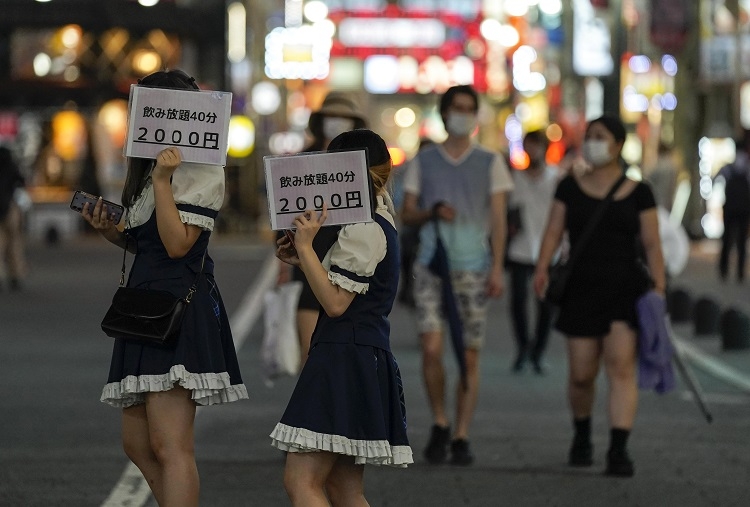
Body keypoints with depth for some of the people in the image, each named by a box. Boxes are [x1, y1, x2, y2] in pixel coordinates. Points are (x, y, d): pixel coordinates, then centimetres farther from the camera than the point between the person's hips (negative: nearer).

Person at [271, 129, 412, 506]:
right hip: (368, 358, 11)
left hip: (345, 359, -11)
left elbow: (335, 302, -18)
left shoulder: (363, 231, -13)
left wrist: (306, 246, -14)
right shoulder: (379, 224, 18)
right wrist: (301, 259, 11)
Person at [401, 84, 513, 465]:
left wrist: (497, 268, -5)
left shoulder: (490, 163, 8)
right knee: (431, 348, -12)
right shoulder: (423, 161, 10)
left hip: (473, 268, 0)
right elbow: (407, 214, 10)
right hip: (431, 266, 0)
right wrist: (431, 212, -11)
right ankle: (440, 425, 8)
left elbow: (498, 218, 5)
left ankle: (461, 438, 4)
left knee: (469, 356, -1)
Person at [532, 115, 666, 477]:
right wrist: (541, 269, -15)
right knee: (581, 374, 4)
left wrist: (659, 288, -8)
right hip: (582, 291, 2)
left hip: (625, 289, -2)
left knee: (621, 366, -14)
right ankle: (581, 435, 32)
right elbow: (553, 231, 1)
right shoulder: (570, 187, 7)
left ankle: (618, 450, -19)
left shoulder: (638, 193, 4)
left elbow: (652, 244, 2)